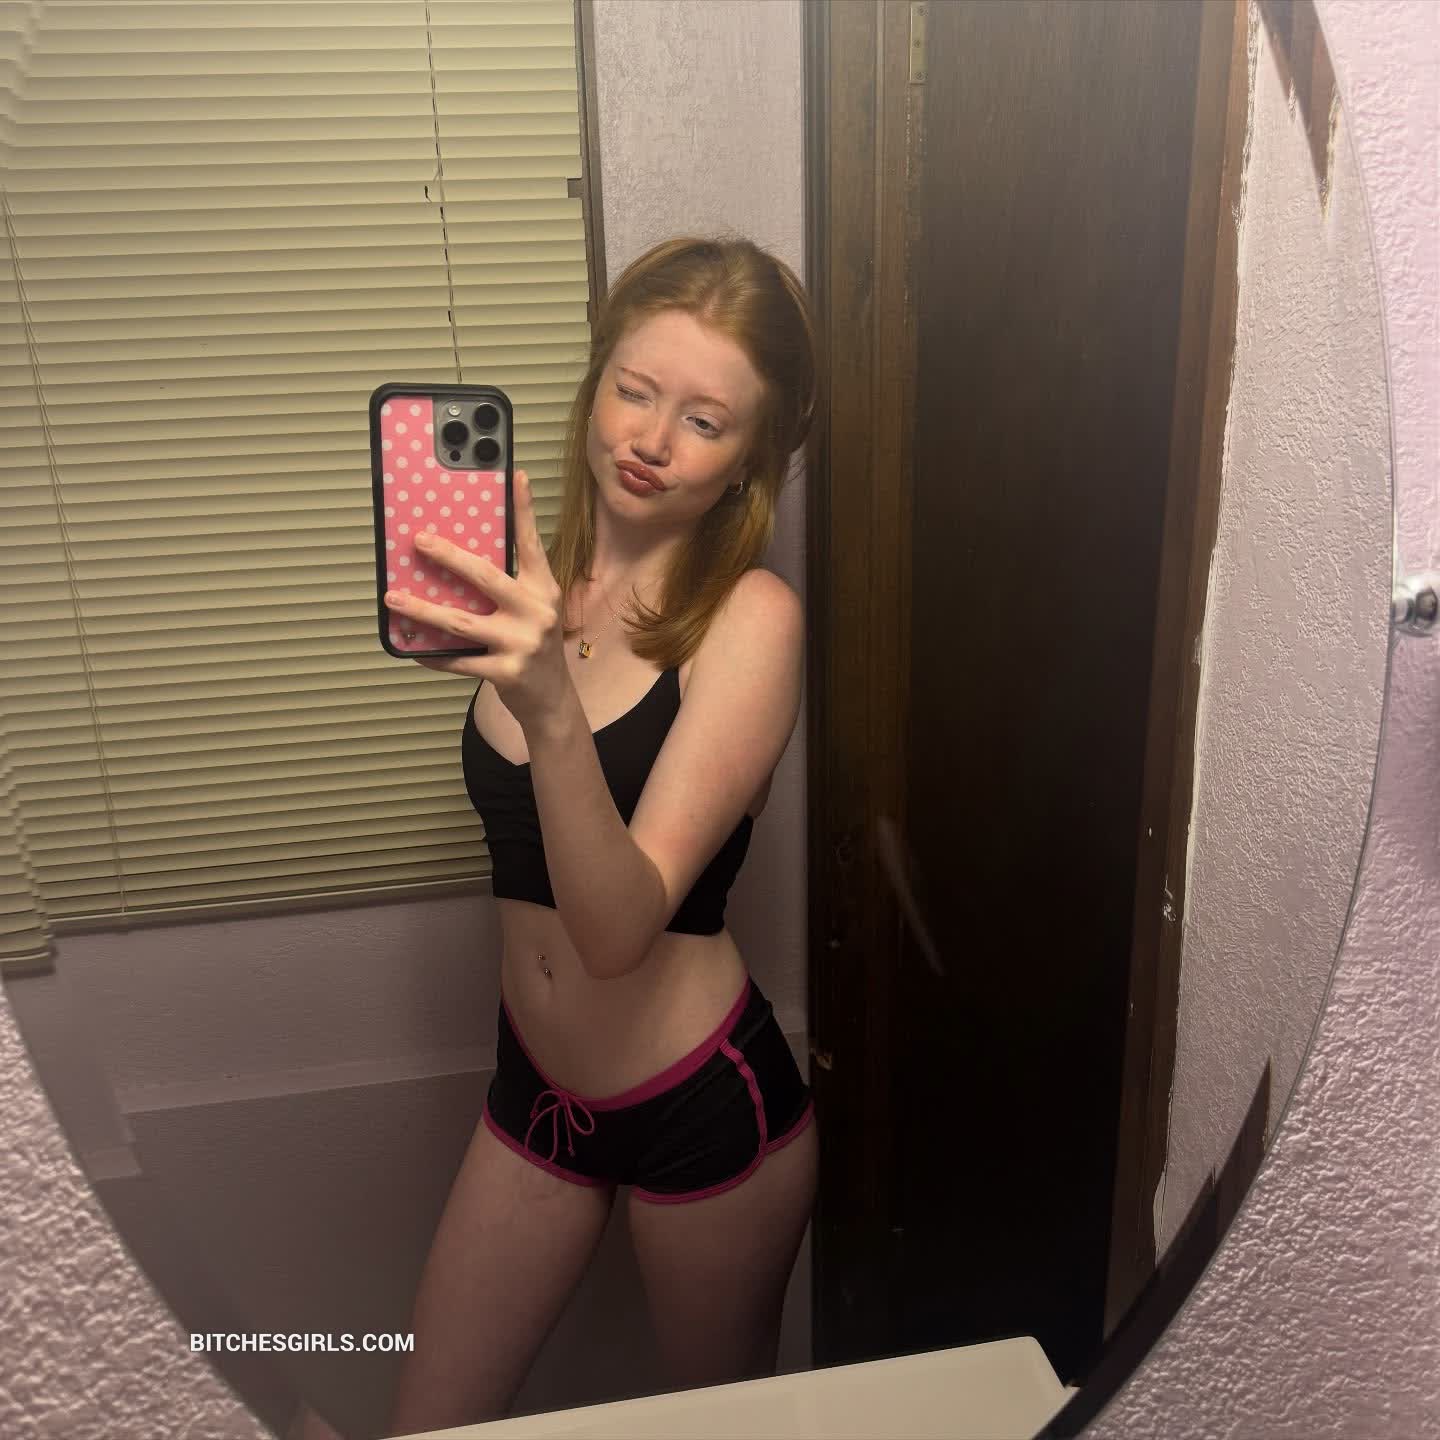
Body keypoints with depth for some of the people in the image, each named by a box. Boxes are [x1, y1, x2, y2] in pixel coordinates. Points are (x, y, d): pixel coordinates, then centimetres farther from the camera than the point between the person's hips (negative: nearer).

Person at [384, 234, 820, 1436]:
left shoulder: (753, 618, -19)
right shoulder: (533, 579, -4)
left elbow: (621, 927, -32)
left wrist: (552, 708, -43)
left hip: (705, 1106, -4)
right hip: (536, 1081, 5)